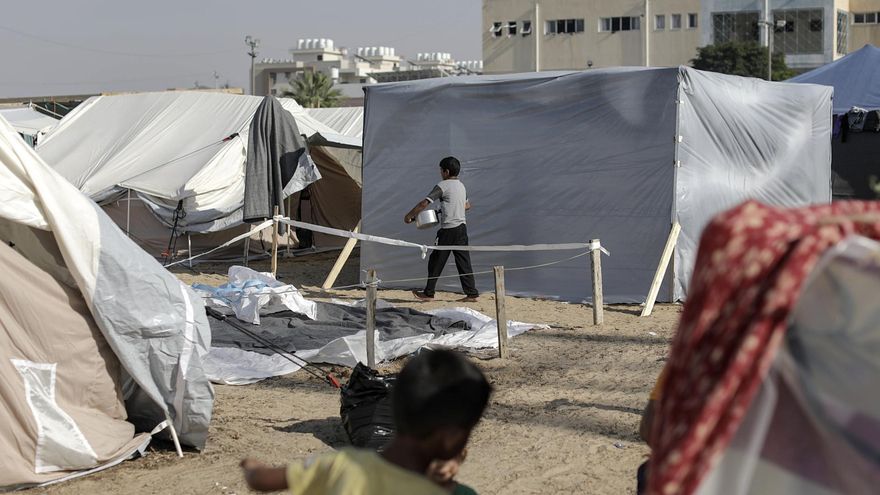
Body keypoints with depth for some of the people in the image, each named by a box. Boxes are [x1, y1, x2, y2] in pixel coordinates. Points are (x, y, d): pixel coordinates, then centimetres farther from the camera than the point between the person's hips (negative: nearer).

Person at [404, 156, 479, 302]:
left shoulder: (443, 186, -10)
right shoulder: (461, 185, 14)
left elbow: (424, 203, -13)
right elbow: (467, 205, 29)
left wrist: (409, 216, -2)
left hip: (448, 230, -7)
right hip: (462, 226, 7)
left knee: (436, 262, 4)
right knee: (463, 262, 5)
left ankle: (428, 293, 11)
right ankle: (472, 293, 1)